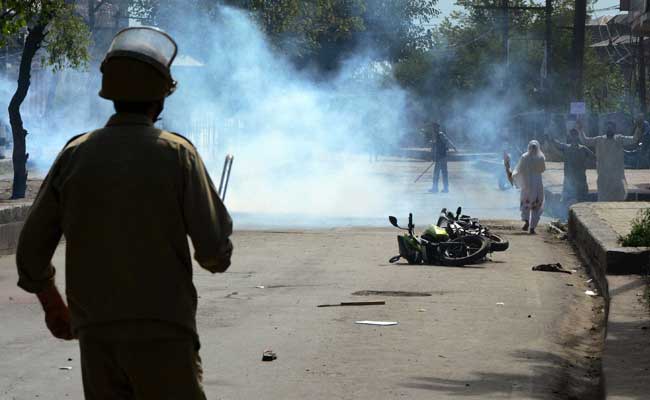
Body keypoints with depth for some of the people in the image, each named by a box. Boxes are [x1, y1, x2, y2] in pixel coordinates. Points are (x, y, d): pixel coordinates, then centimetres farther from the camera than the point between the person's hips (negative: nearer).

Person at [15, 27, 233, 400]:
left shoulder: (75, 155, 3)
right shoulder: (177, 154, -7)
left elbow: (31, 251, 6)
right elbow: (215, 253, -10)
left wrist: (53, 305, 22)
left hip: (96, 335, 4)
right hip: (163, 334, -4)